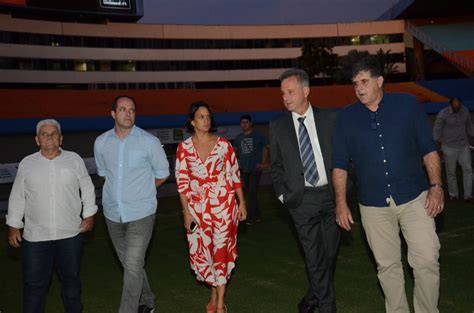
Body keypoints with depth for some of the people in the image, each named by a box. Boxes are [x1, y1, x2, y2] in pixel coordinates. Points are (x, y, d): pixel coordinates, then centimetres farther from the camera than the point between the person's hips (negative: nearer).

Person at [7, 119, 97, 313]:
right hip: (35, 237, 0)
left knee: (71, 279, 16)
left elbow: (87, 189, 8)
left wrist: (89, 214, 4)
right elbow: (17, 197, 7)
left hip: (70, 233, 1)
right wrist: (13, 226, 6)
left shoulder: (74, 160, 0)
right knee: (34, 284, 6)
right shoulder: (26, 164, 1)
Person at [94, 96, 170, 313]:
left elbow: (162, 174, 3)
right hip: (113, 213, 5)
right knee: (129, 263, 17)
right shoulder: (101, 142, 1)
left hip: (140, 213, -4)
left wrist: (141, 191, 7)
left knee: (133, 265, -10)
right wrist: (119, 190, 10)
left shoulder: (149, 142, -10)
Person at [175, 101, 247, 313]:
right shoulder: (184, 148, -1)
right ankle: (216, 293, 30)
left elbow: (234, 175, 3)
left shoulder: (223, 144, -1)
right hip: (198, 207, 1)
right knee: (202, 251, 8)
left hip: (224, 206, -1)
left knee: (221, 250, 1)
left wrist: (242, 202, 1)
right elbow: (182, 181, 0)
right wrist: (186, 212, -3)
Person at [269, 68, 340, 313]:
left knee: (329, 253, 10)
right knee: (314, 257, -1)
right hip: (301, 199, -1)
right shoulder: (278, 126, 3)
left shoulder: (330, 119, 1)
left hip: (330, 195, 1)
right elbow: (275, 166, 9)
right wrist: (283, 195, 1)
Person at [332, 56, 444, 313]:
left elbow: (428, 149, 3)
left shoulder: (408, 104, 0)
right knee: (387, 265, 10)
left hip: (414, 198, -1)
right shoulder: (347, 116, 2)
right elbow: (340, 164, 4)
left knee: (427, 261, -4)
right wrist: (341, 202, -1)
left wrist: (436, 186, -6)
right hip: (373, 205, 1)